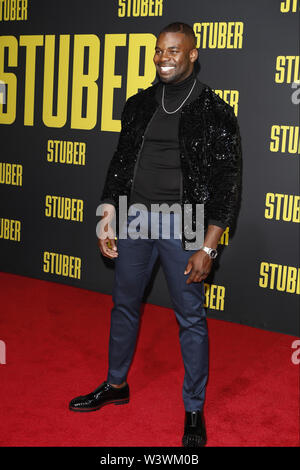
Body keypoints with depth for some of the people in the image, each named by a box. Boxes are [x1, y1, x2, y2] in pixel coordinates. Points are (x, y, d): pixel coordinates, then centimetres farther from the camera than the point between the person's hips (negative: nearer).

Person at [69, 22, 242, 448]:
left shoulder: (214, 112, -7)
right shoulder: (139, 105, 7)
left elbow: (226, 183, -8)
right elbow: (120, 163, 14)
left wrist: (207, 248, -13)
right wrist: (107, 221, 8)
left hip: (182, 222, -5)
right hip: (135, 216, 5)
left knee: (190, 317, 4)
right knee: (124, 305, 16)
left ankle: (194, 410, 20)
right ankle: (116, 385, 36)